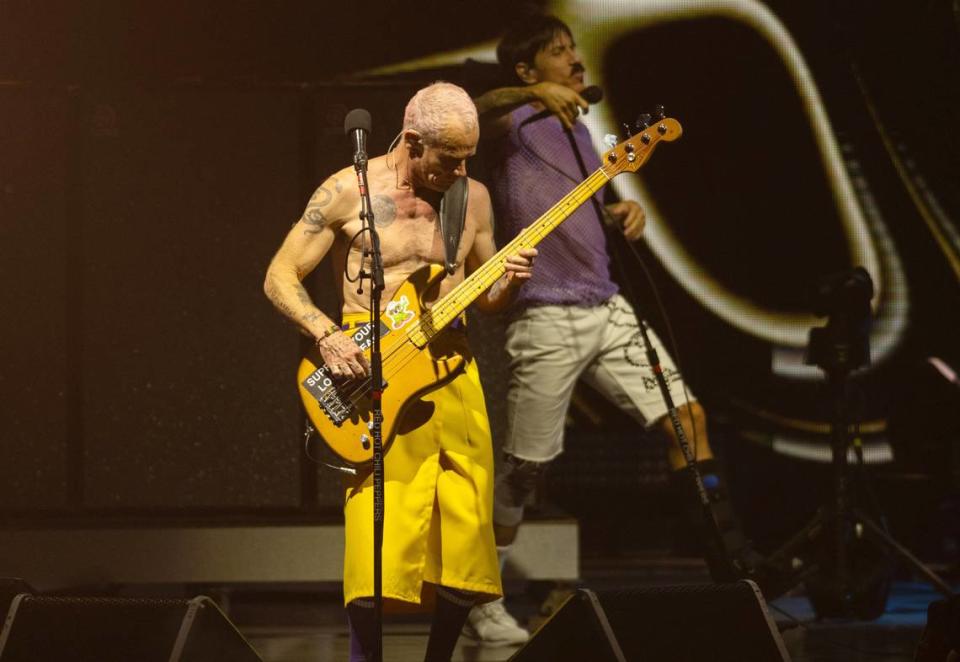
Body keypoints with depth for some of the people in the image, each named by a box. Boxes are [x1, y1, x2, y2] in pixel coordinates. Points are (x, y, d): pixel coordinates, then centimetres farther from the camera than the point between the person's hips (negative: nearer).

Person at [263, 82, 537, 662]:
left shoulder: (473, 198, 9)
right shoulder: (349, 192, -4)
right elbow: (280, 277, -1)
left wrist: (510, 283, -4)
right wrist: (327, 336, -15)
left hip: (453, 377, 4)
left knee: (466, 536, 1)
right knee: (380, 543, -13)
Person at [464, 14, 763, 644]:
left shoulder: (578, 127, 18)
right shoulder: (513, 123, -5)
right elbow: (478, 109, -29)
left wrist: (624, 212, 7)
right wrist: (535, 94, -48)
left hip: (608, 309, 7)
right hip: (547, 323, -7)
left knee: (687, 416, -1)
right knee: (524, 468, -1)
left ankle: (730, 563, 5)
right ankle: (482, 602, 13)